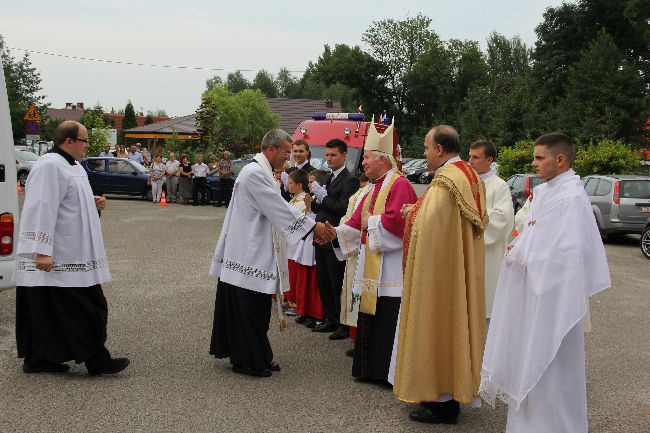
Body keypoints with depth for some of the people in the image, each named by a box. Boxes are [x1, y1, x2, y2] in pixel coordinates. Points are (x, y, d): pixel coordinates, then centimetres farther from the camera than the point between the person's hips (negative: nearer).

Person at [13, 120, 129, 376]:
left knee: (47, 311, 13)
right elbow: (43, 209, -23)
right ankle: (96, 361, 3)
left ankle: (38, 360, 19)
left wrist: (94, 205, 7)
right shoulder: (50, 166, -17)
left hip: (72, 255, 10)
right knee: (81, 308, -4)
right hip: (56, 257, -10)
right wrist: (43, 251, -26)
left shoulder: (74, 167, 16)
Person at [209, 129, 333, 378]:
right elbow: (280, 208, -22)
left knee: (257, 309, 15)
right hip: (249, 254, -10)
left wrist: (312, 227, 10)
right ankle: (247, 361, 9)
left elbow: (275, 210, 17)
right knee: (249, 308, -1)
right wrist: (313, 226, -18)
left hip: (258, 252, 10)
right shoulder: (254, 173, -18)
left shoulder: (263, 173, 15)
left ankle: (257, 357, 23)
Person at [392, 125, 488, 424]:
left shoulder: (444, 182, -20)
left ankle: (441, 404, 8)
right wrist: (418, 210, 9)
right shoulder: (470, 178, 10)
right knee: (454, 321, 15)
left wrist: (411, 212, -4)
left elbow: (425, 226, -24)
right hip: (463, 271, 9)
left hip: (439, 271, -9)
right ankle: (455, 393, 25)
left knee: (438, 325, 0)